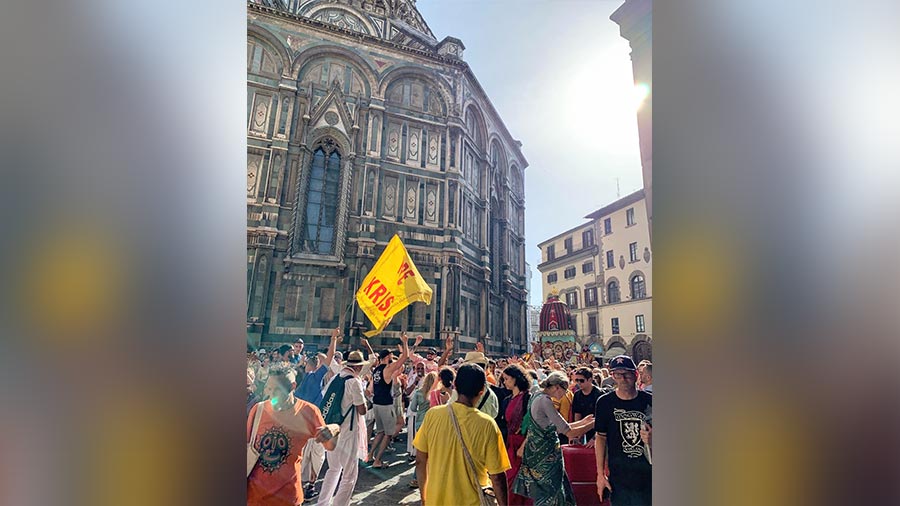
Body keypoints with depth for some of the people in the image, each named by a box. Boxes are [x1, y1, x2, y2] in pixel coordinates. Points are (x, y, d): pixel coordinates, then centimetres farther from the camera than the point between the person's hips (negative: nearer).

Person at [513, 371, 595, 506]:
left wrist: (583, 421, 14)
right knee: (549, 495, 2)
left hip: (537, 451, 9)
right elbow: (569, 432, -20)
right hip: (546, 453, -9)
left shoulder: (539, 398, 9)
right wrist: (592, 424, -8)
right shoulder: (545, 400, -20)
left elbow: (557, 427, 14)